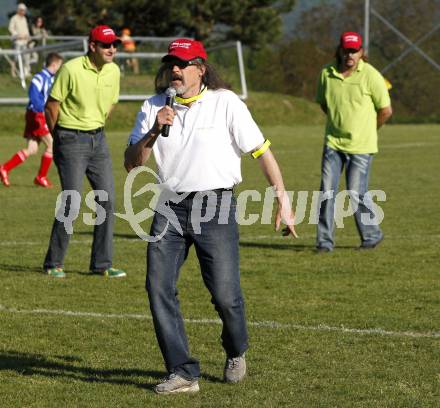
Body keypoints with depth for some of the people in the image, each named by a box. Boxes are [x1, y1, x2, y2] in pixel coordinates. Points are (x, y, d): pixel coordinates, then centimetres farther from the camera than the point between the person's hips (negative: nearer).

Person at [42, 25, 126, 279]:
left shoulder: (114, 71, 3)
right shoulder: (71, 69, -16)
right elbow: (51, 106, -8)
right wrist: (59, 138, 3)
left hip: (98, 138, 6)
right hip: (71, 141, -6)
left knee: (108, 200, 3)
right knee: (72, 204, -9)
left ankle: (102, 263, 12)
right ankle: (54, 263, 5)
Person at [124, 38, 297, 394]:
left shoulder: (225, 103, -3)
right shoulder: (153, 108, 8)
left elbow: (261, 151, -4)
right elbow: (132, 163, 4)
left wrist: (283, 200, -10)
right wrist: (154, 131, -13)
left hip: (215, 206, -4)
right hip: (171, 208, 4)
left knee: (225, 294, -7)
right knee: (159, 288, -8)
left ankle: (236, 352, 25)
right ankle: (183, 373, -2)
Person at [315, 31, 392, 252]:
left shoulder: (371, 76, -11)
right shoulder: (327, 74, 0)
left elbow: (386, 110, -4)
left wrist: (367, 130, 6)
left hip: (361, 146, -4)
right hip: (333, 142, 4)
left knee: (356, 193, -3)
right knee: (327, 191, -1)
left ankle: (371, 235, 17)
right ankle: (325, 241, 6)